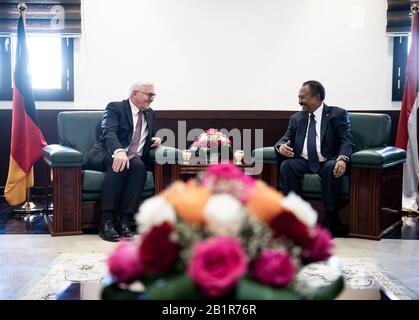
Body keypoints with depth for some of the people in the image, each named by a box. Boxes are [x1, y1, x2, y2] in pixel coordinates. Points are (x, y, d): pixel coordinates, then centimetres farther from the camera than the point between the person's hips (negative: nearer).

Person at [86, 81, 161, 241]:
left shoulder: (150, 114, 22)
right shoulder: (115, 108, 2)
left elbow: (150, 138, 35)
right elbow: (109, 132, -16)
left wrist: (155, 140, 8)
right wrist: (119, 151, -37)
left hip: (134, 159, 4)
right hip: (107, 155, -4)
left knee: (139, 165, -32)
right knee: (119, 165, -38)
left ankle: (124, 221, -36)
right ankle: (106, 221, -38)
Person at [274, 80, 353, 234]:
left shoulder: (337, 114, 5)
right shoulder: (296, 118, 19)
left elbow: (346, 141, -5)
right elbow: (285, 139, 15)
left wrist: (342, 159, -26)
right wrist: (281, 146, -12)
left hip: (327, 162, -3)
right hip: (303, 162, 3)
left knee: (332, 168, -36)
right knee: (286, 166, -27)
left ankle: (329, 222, -28)